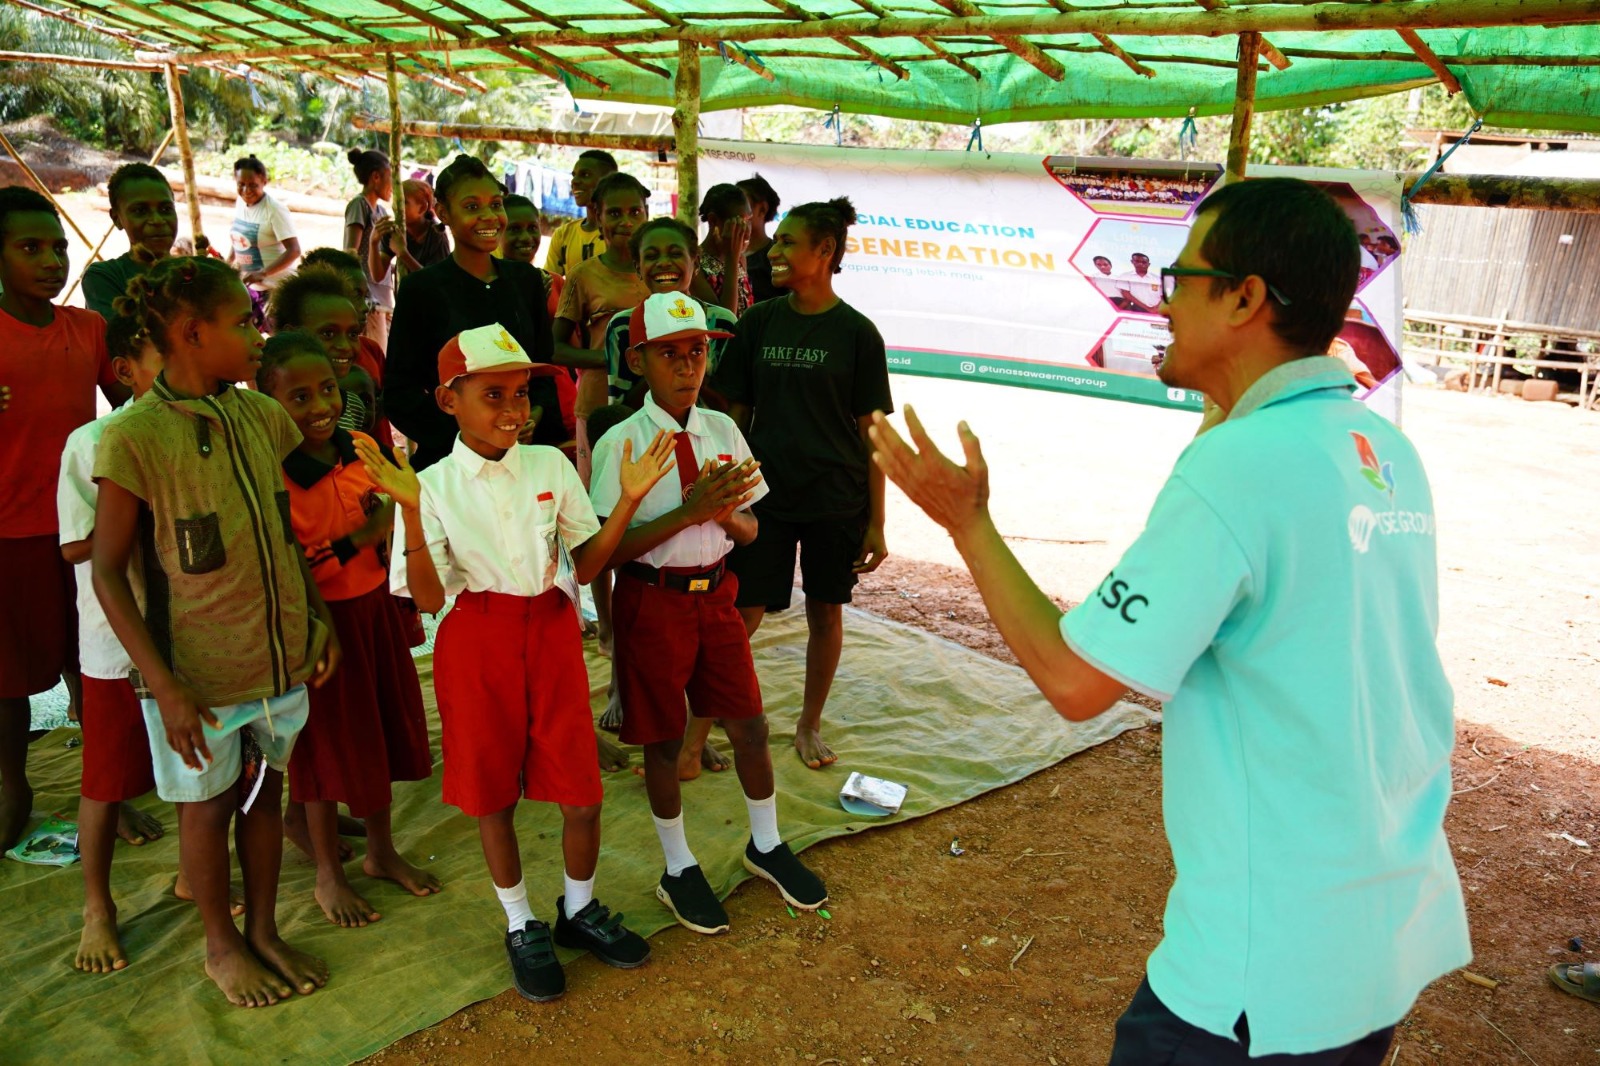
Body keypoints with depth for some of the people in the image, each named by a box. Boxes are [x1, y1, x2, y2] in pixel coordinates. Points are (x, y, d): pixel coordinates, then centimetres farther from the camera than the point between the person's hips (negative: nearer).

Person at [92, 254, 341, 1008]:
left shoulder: (261, 416, 1)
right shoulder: (134, 438, -16)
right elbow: (107, 572, -13)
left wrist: (319, 622, 8)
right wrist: (163, 684, -17)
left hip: (280, 655, 5)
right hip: (197, 672, -5)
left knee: (265, 792, 17)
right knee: (207, 805, 13)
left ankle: (265, 931, 36)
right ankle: (221, 945, 34)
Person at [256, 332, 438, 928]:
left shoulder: (360, 450, 1)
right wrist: (360, 538, -25)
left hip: (375, 610, 6)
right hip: (318, 621, -6)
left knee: (382, 730, 16)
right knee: (327, 746, 8)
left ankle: (381, 851, 37)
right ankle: (328, 875, 28)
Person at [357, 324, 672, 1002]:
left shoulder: (550, 465, 0)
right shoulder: (433, 487, -8)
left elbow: (585, 566, 2)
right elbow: (429, 598, -14)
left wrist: (629, 499, -9)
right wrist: (410, 512, -26)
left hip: (552, 632, 2)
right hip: (479, 641, -2)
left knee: (583, 792, 5)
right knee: (493, 793, 12)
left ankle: (579, 909, 33)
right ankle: (522, 927, 35)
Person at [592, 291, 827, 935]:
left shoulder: (723, 431, 1)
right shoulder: (622, 443, -13)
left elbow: (749, 531, 7)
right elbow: (608, 550, -17)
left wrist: (726, 515, -16)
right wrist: (688, 511, -25)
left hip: (716, 594, 4)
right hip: (652, 600, -4)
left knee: (750, 725, 11)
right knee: (664, 739, 10)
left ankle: (766, 846, 36)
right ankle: (678, 868, 32)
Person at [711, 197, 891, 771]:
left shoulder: (856, 332, -4)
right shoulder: (759, 323, 3)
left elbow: (871, 432, -3)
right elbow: (735, 415, 7)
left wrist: (876, 522, -4)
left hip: (836, 498, -1)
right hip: (765, 493, 1)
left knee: (826, 613, 11)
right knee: (741, 614, -2)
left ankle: (809, 725, 30)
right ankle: (694, 737, 5)